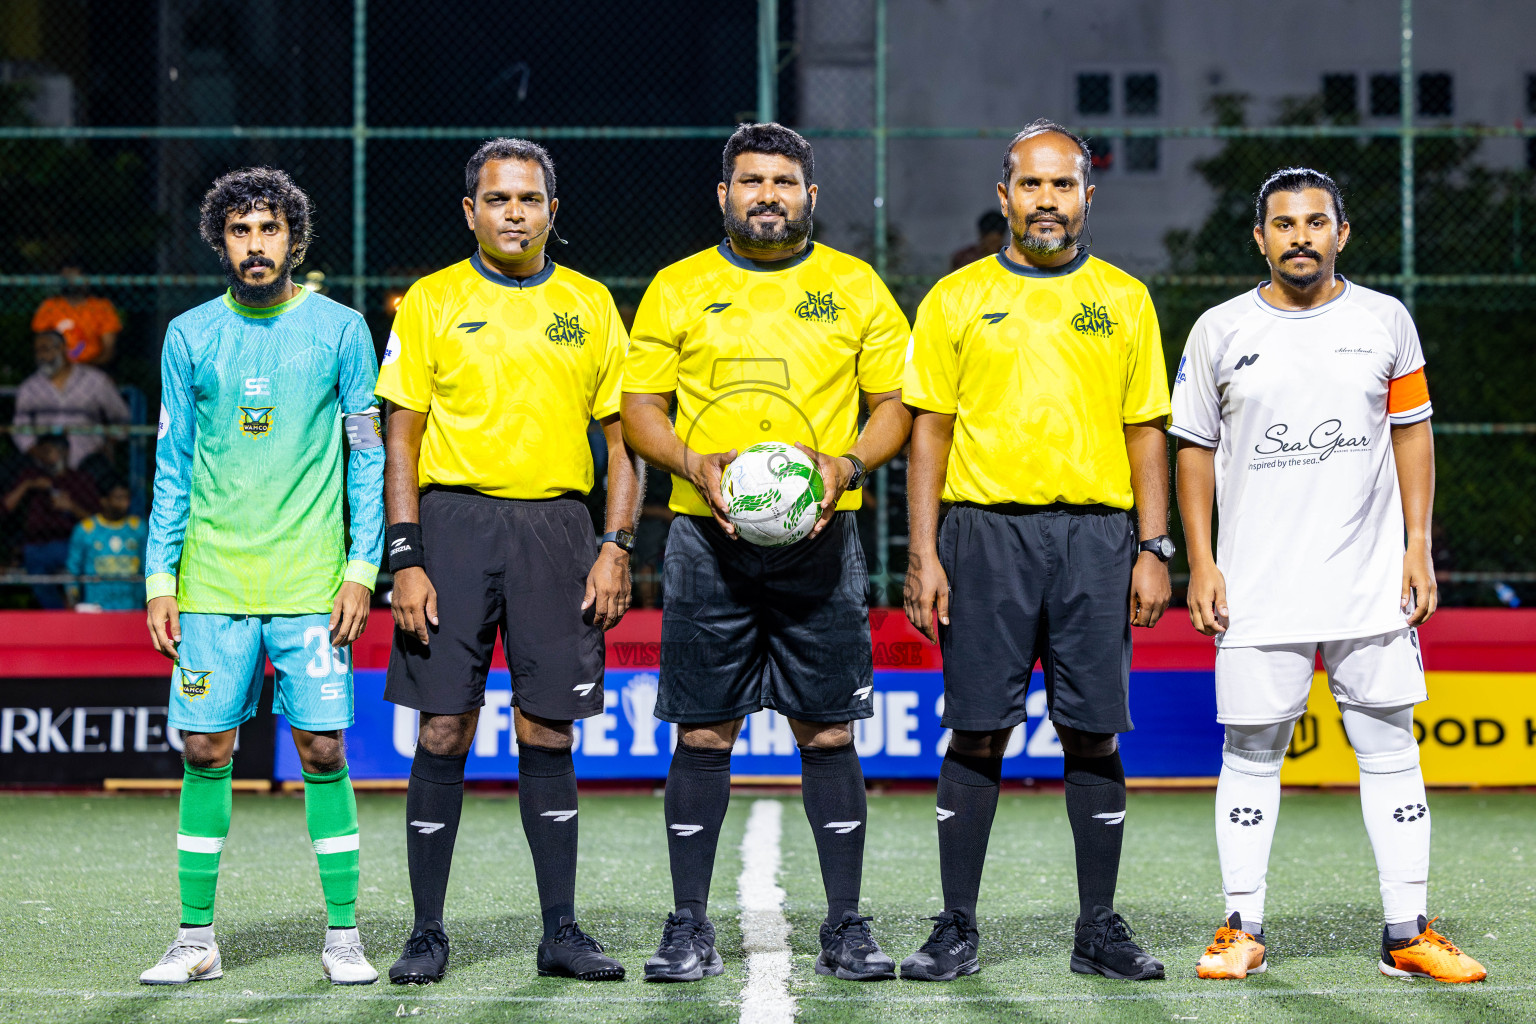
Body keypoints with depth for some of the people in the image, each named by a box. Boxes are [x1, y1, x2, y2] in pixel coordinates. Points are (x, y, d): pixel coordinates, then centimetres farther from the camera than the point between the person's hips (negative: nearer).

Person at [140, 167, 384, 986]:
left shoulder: (340, 330, 2)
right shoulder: (189, 336, 7)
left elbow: (371, 458, 4)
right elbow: (173, 467, 10)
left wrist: (361, 568, -5)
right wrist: (160, 579, 3)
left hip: (311, 583, -2)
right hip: (212, 581, 2)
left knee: (322, 748, -3)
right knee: (205, 751, 2)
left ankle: (342, 934, 7)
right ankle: (197, 938, 10)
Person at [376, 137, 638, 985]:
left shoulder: (589, 305, 10)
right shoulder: (432, 302, 4)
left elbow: (623, 437, 11)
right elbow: (401, 439, 2)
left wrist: (615, 548, 0)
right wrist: (405, 559, -7)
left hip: (555, 528, 2)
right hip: (455, 521, -1)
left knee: (548, 734, 3)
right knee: (443, 732, -2)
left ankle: (561, 931, 10)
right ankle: (427, 932, 7)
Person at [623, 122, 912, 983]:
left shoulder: (856, 286, 9)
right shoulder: (678, 289, 9)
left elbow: (895, 403, 10)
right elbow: (641, 405, 8)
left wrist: (847, 466, -9)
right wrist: (694, 464, -10)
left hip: (821, 537, 0)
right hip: (708, 535, 0)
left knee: (829, 729, 0)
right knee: (704, 729, 0)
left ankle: (847, 927, 7)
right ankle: (690, 927, 8)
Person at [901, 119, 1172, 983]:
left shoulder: (1124, 300, 11)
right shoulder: (957, 299, 8)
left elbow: (1147, 431, 11)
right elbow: (931, 428, 6)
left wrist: (1155, 551, 2)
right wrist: (924, 553, -2)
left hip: (1097, 534, 1)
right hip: (986, 529, -1)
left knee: (1094, 733, 1)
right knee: (977, 732, -1)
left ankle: (1100, 928, 9)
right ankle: (958, 928, 6)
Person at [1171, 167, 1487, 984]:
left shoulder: (1385, 321, 6)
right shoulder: (1220, 332, 3)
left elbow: (1412, 431, 10)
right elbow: (1195, 449, 7)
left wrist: (1418, 544, 2)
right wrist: (1201, 564, 1)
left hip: (1371, 584, 1)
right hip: (1258, 591, -1)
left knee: (1389, 749, 1)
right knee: (1250, 755, 2)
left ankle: (1407, 933, 5)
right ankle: (1242, 930, 10)